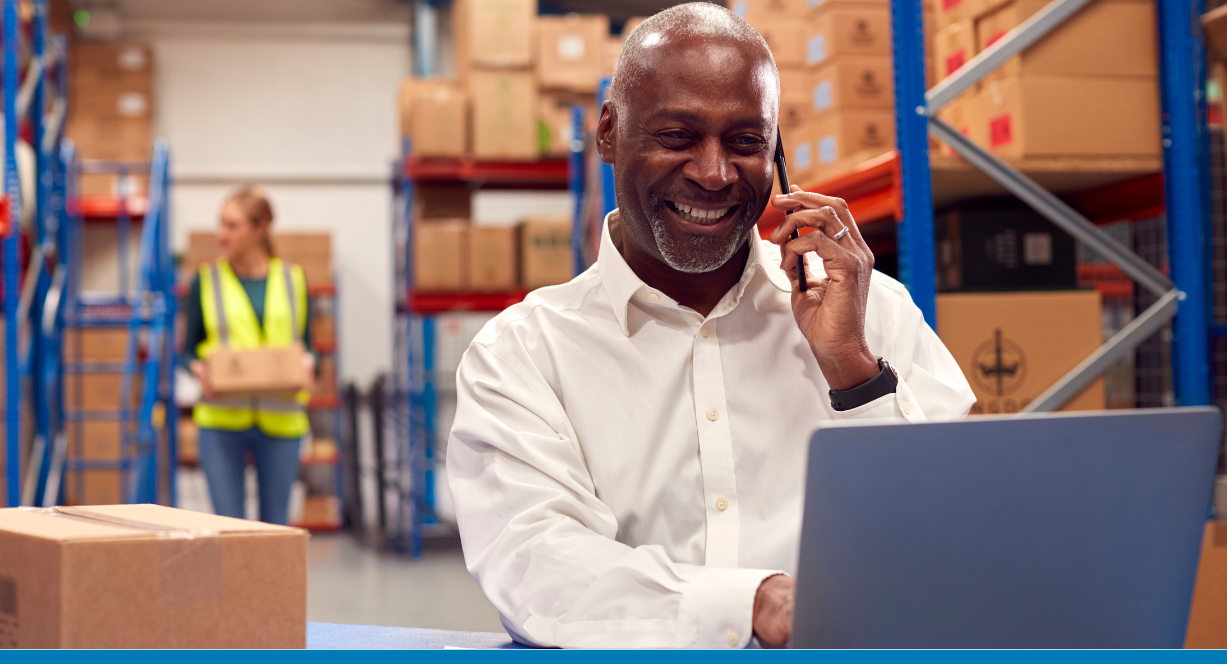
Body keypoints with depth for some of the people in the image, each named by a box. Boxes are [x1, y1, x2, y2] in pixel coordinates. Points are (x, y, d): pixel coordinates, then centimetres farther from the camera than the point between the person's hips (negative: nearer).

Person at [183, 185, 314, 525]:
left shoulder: (293, 280, 7)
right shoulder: (206, 280, 4)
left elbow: (307, 344, 10)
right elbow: (189, 349, 7)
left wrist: (306, 365, -12)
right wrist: (200, 370, -14)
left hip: (281, 418, 1)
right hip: (222, 419, -1)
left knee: (275, 524, 9)